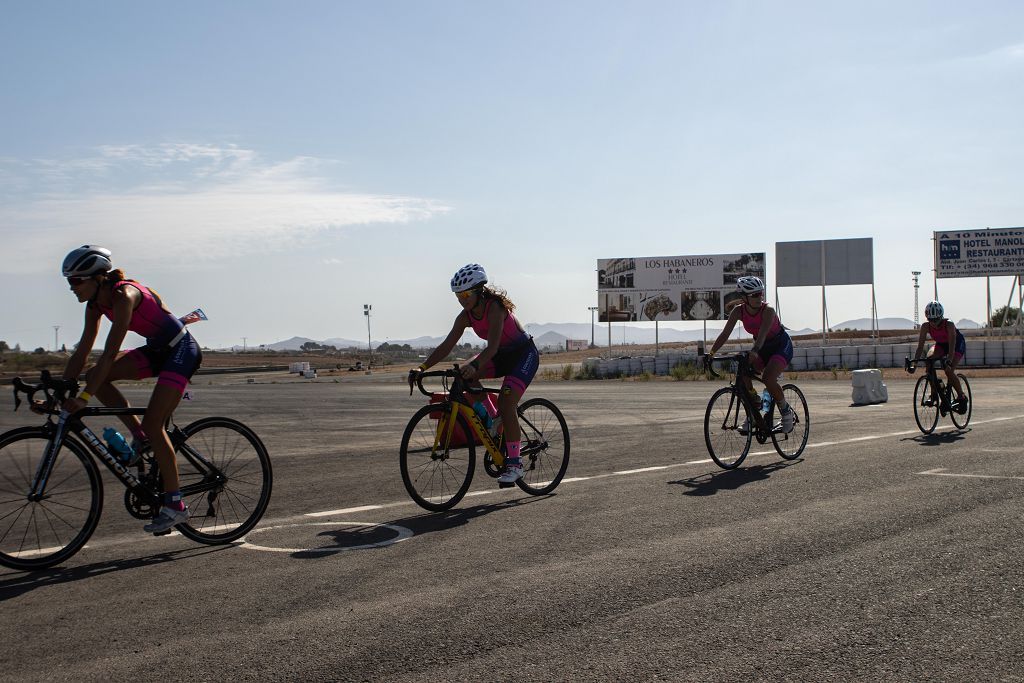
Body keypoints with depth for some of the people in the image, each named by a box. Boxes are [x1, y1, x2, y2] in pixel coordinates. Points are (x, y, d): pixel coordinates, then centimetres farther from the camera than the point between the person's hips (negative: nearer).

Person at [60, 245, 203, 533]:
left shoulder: (124, 295, -26)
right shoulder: (96, 303, -1)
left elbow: (110, 353, -32)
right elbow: (82, 353, 2)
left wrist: (84, 397, -34)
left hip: (182, 350, -9)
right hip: (157, 350, 9)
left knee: (152, 423, -16)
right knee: (96, 376, -8)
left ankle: (175, 505, -9)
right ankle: (139, 436, 5)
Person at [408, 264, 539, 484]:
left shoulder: (494, 307, -28)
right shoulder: (466, 316, -8)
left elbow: (492, 346, -40)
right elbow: (446, 346, -12)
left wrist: (474, 366, -57)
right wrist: (422, 367, -24)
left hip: (524, 354, -7)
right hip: (502, 355, 7)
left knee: (506, 403, -23)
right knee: (465, 376, -16)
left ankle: (514, 464, -14)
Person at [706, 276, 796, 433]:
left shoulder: (768, 310, -27)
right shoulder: (738, 311, -14)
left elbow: (763, 333, -42)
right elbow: (725, 333, -18)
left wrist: (754, 351, -60)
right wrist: (711, 352, -32)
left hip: (781, 346, -5)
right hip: (762, 348, 5)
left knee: (768, 378, -28)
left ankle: (787, 412, -5)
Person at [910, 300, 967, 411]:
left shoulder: (949, 325, -34)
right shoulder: (925, 327, -23)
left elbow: (952, 347, -41)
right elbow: (920, 347, -23)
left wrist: (948, 361, -55)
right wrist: (914, 362, -36)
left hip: (958, 344, -4)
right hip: (941, 344, 4)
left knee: (949, 370, -24)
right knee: (929, 358, -27)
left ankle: (961, 397, -3)